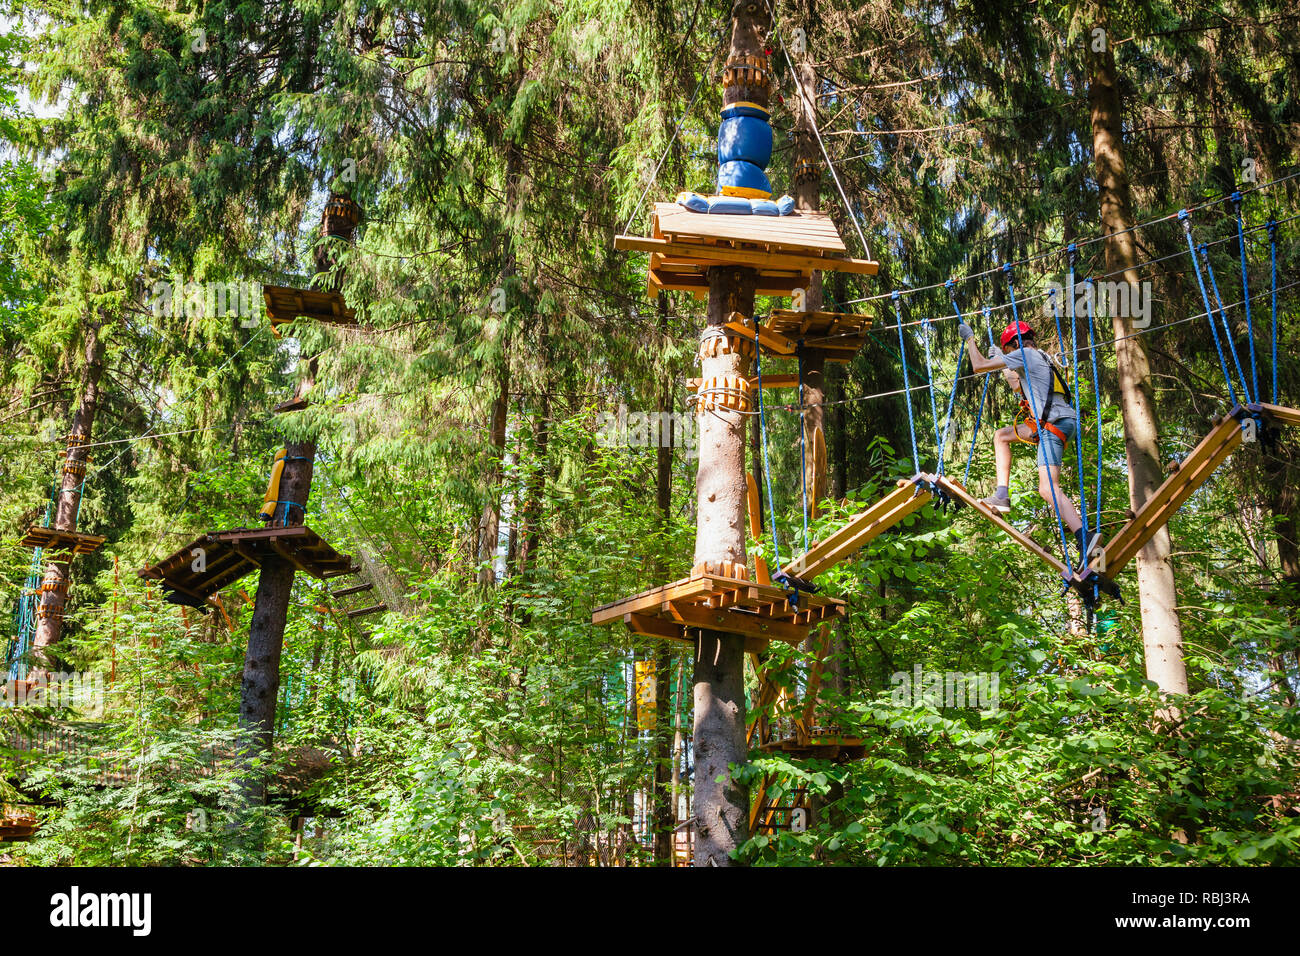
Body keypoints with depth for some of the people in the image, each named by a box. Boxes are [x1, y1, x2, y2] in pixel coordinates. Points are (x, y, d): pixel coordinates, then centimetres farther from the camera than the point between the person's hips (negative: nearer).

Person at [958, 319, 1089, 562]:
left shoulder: (1025, 354, -2)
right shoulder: (1042, 358, 26)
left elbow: (978, 367, -1)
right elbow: (1020, 389, 43)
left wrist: (970, 338, 15)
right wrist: (1003, 366, 50)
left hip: (1055, 424, -10)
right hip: (1053, 423, 10)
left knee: (1048, 488, -20)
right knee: (1001, 436, 23)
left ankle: (1085, 542, -31)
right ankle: (1002, 496, 15)